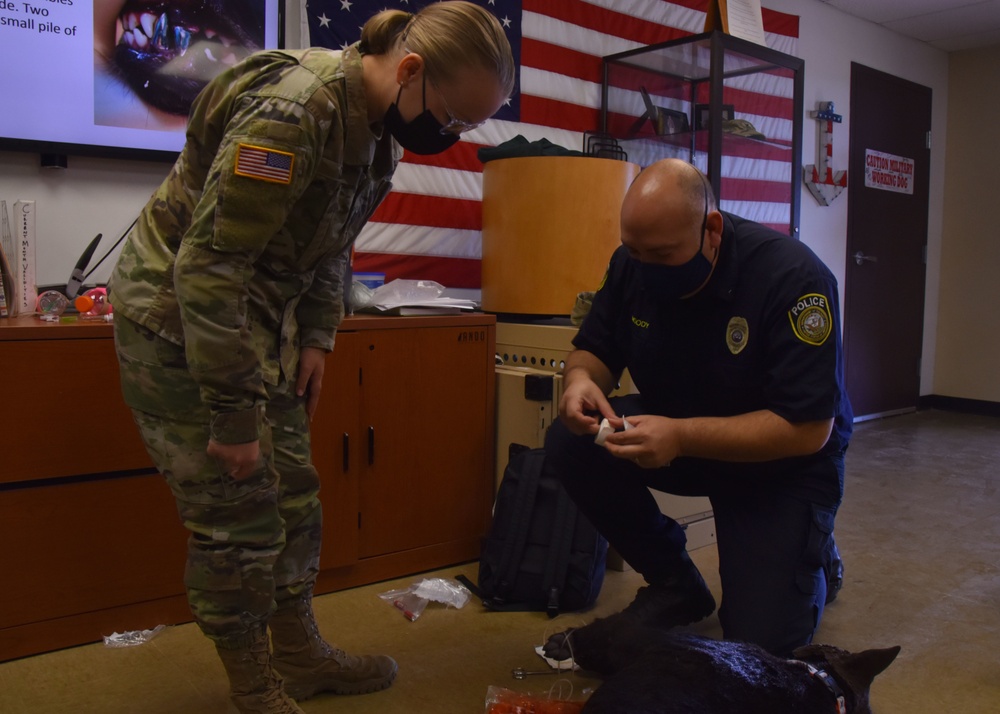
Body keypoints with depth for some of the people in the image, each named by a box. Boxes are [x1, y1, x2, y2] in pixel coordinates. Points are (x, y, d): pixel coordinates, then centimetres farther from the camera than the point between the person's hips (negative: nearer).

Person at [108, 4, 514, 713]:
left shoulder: (383, 123, 1)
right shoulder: (292, 113, -28)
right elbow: (208, 266, -29)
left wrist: (316, 337, 2)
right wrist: (233, 416, -25)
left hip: (255, 317, 8)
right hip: (178, 316, -8)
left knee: (292, 489, 12)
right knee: (237, 509, -3)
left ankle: (300, 653, 29)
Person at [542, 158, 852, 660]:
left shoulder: (793, 278, -28)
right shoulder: (633, 262, -11)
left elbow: (808, 430, -29)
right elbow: (594, 350, 0)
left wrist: (682, 437, -40)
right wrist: (581, 379, -26)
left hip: (783, 462, -5)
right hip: (676, 436, 5)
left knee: (761, 639, -14)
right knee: (570, 444, -21)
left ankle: (812, 555, 22)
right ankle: (674, 586, -1)